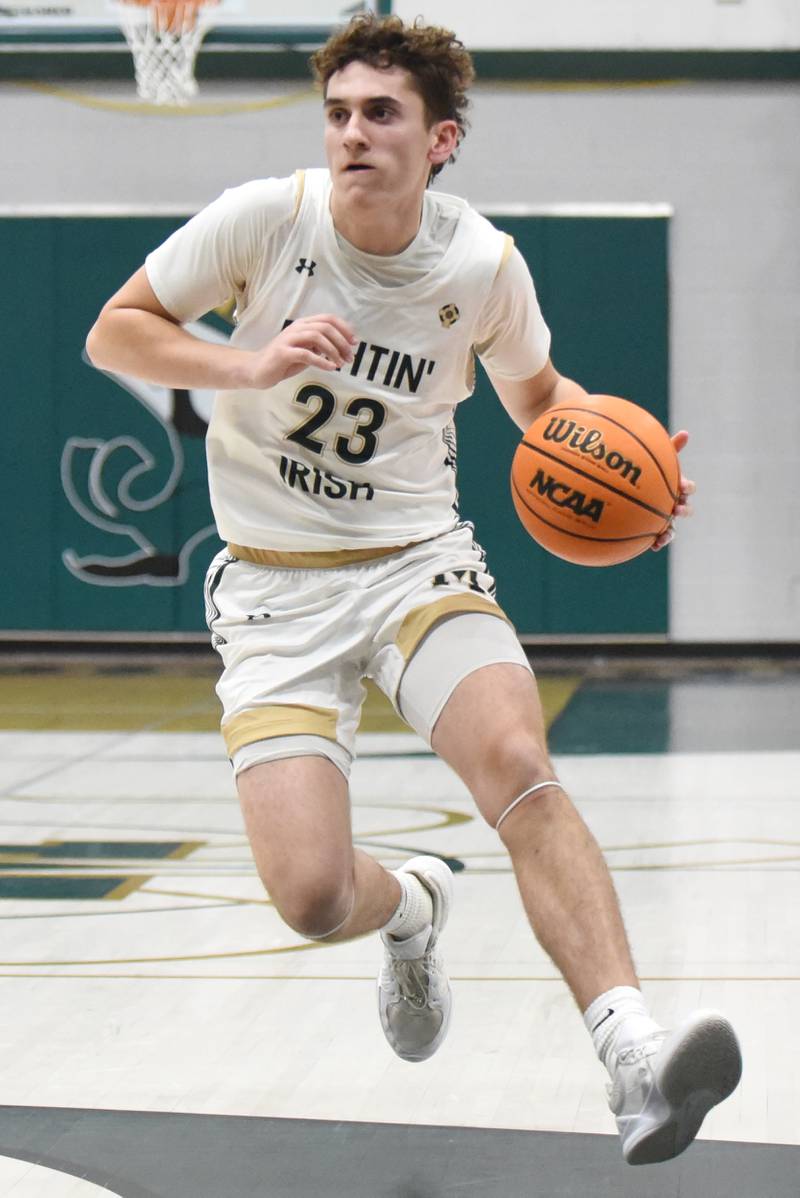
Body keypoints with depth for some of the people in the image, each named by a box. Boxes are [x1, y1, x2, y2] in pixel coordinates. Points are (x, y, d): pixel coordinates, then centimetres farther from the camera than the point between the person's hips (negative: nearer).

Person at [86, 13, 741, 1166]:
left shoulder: (483, 264, -5)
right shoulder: (266, 217, -10)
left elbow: (537, 392, 16)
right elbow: (114, 332, -3)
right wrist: (248, 365, -20)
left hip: (418, 562, 1)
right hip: (277, 589, 0)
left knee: (519, 766, -30)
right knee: (312, 896, -14)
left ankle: (636, 1060, -38)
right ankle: (413, 907, 25)